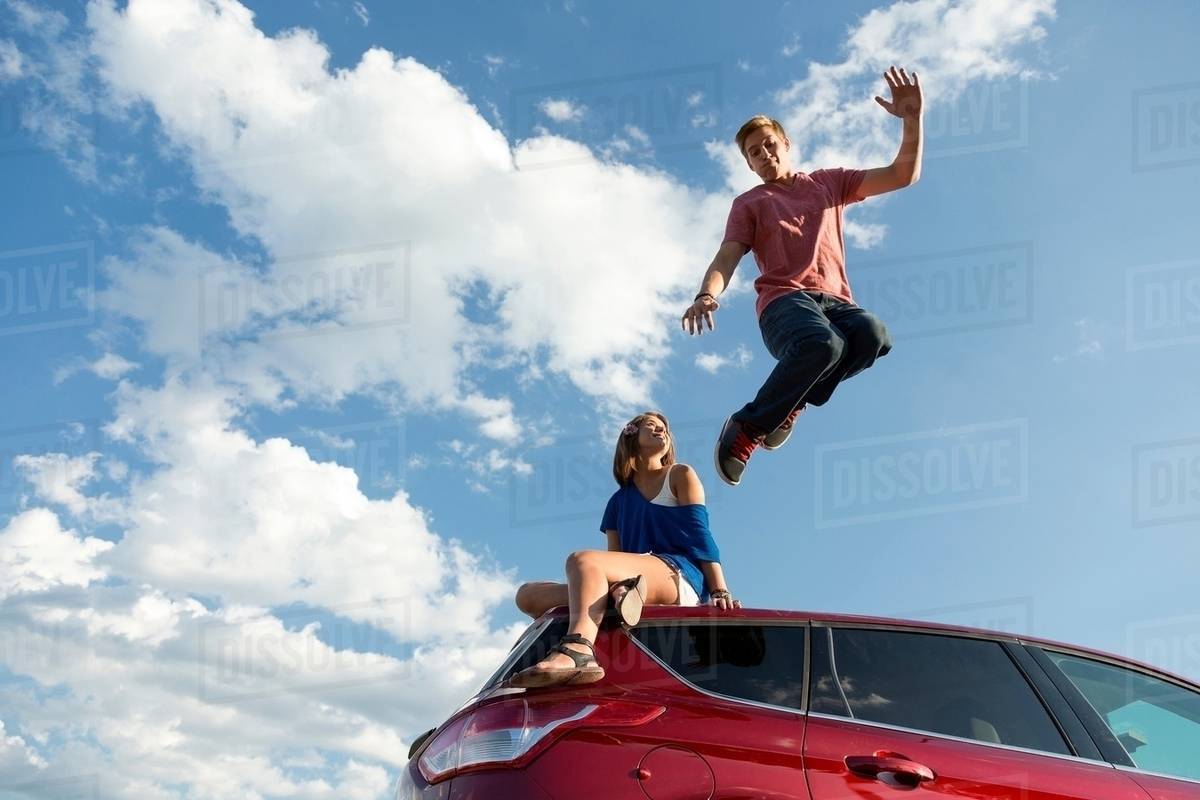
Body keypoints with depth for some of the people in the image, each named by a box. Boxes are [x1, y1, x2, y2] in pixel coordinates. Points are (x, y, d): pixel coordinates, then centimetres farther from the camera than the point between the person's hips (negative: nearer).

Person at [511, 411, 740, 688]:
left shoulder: (680, 476, 17)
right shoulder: (618, 501, 28)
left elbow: (700, 535, 5)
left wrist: (719, 591, -8)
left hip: (680, 577, -6)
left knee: (583, 560, -33)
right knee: (528, 595, -8)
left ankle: (577, 652, -59)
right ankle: (618, 593, -33)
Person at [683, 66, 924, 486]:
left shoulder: (829, 182, 26)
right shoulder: (749, 204, 20)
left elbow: (903, 175, 22)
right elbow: (726, 259, 4)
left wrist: (912, 120, 6)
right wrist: (707, 294, -19)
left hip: (836, 301, 3)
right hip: (785, 300, -3)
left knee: (873, 334, -35)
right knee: (822, 343, -40)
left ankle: (790, 402, -16)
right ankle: (746, 427, -24)